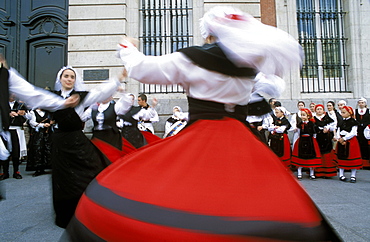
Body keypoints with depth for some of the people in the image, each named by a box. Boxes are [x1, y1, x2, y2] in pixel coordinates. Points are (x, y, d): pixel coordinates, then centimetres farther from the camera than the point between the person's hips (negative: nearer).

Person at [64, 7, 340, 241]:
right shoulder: (253, 61, 5)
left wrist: (128, 51, 27)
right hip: (239, 139, 4)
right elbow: (290, 49, 23)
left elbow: (143, 68, 6)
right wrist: (254, 27, 22)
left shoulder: (189, 58, -3)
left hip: (199, 137, -3)